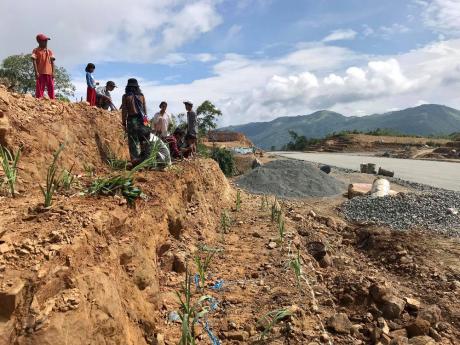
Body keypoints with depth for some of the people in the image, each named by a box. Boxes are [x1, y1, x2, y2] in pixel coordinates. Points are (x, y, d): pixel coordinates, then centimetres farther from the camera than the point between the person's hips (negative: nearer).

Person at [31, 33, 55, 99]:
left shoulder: (49, 51, 15)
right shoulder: (36, 50, 5)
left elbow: (52, 61, 10)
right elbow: (34, 61, -1)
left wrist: (53, 72, -1)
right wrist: (36, 72, -12)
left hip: (49, 73, 3)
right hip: (40, 73, -3)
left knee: (51, 88, 0)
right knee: (40, 88, -5)